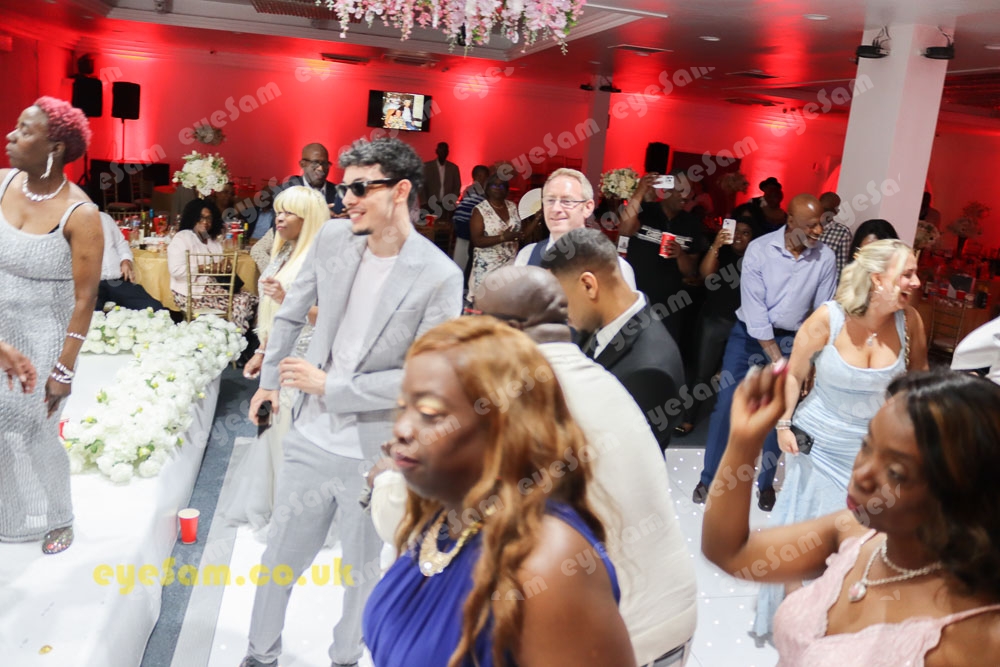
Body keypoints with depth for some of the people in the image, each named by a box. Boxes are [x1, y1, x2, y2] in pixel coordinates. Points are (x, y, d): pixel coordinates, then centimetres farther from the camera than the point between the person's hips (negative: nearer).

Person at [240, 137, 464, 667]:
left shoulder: (439, 276, -17)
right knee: (279, 557, 19)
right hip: (310, 439, 4)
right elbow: (290, 314, 13)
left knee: (364, 570, 16)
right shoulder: (332, 238, -3)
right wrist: (270, 379, 20)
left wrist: (329, 386, -16)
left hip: (375, 454, -3)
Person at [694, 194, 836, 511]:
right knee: (726, 405, -1)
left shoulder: (826, 258, -9)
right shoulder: (759, 249, -15)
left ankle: (766, 483, 22)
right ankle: (709, 478, 14)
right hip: (748, 334, -1)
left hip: (791, 339, 1)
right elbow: (755, 310, -17)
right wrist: (776, 359, -17)